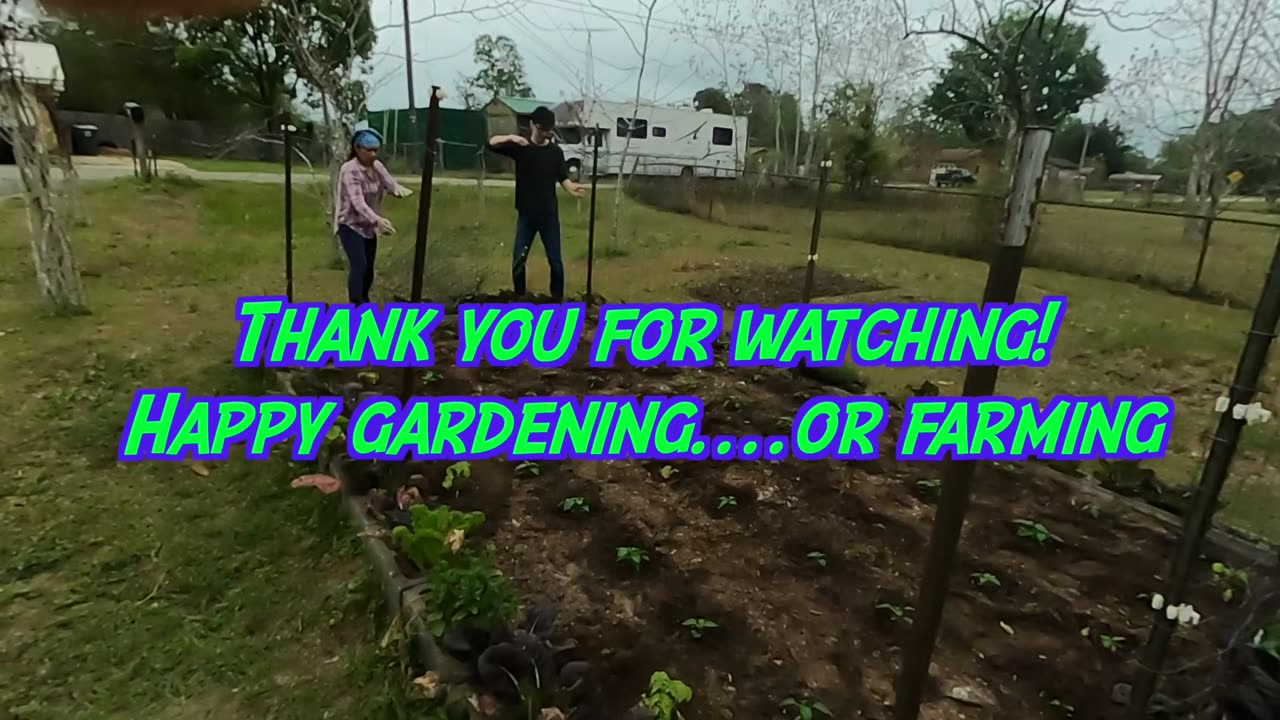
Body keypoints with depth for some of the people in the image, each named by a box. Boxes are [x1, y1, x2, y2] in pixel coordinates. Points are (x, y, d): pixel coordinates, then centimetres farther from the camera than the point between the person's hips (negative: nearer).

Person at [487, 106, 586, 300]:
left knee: (555, 260, 3)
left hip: (549, 214, 0)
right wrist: (511, 138, -27)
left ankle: (558, 298, 18)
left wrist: (572, 187, -24)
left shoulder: (556, 151, 1)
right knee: (518, 259, 6)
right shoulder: (520, 146, -1)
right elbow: (492, 143, -8)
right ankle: (519, 297, 24)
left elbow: (563, 178, -1)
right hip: (526, 214, 0)